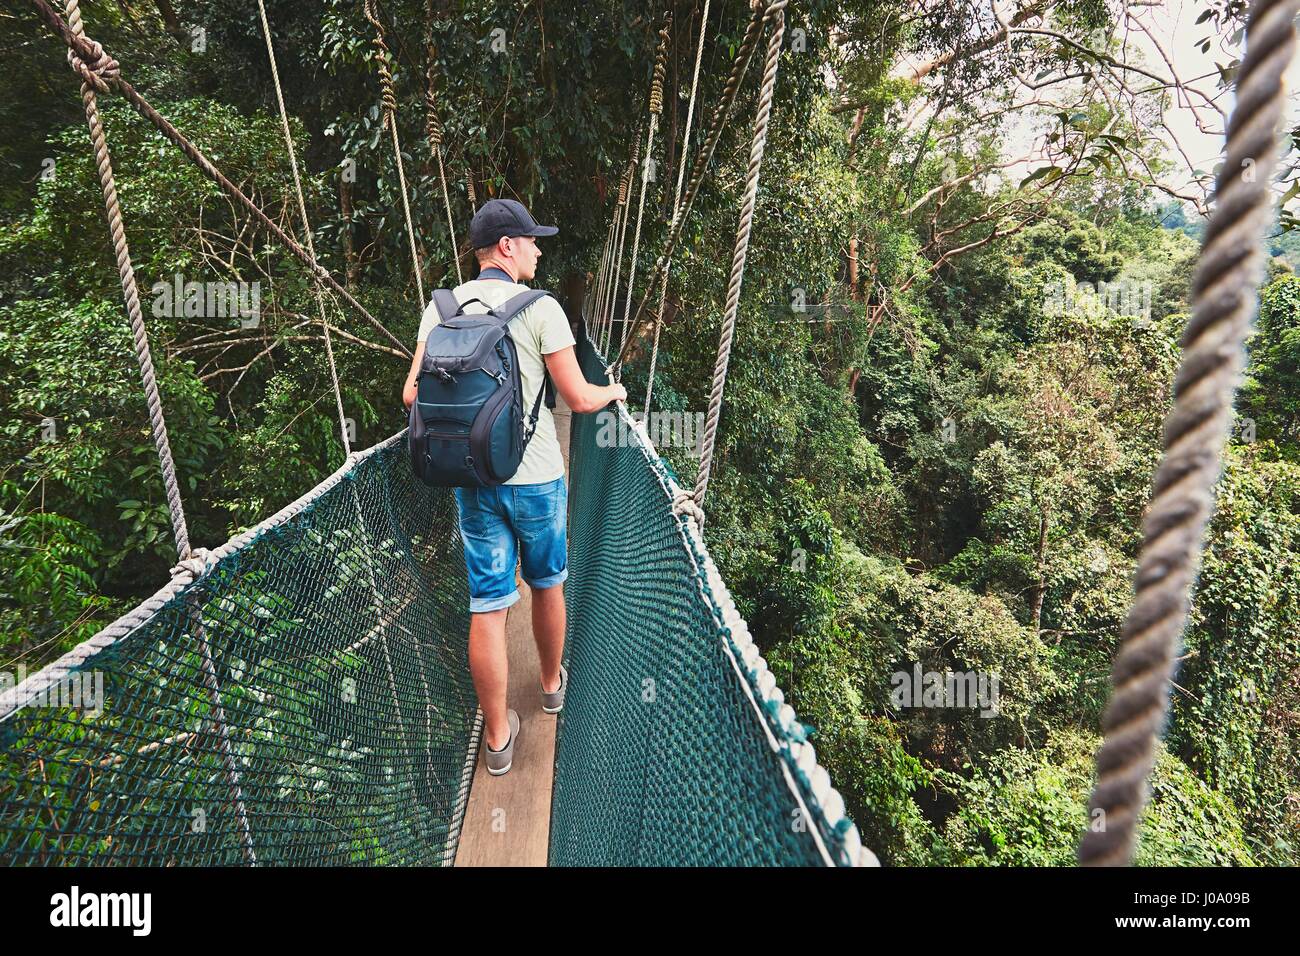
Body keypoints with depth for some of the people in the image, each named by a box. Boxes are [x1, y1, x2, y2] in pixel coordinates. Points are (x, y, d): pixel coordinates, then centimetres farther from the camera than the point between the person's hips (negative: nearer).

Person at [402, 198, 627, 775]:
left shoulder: (440, 308, 1)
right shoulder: (540, 308, -10)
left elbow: (412, 395, -1)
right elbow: (579, 398, -10)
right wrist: (614, 391, 12)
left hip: (473, 480, 3)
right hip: (536, 476, -2)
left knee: (487, 607, 7)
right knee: (547, 586, 20)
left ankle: (497, 738, 17)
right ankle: (552, 684, 43)